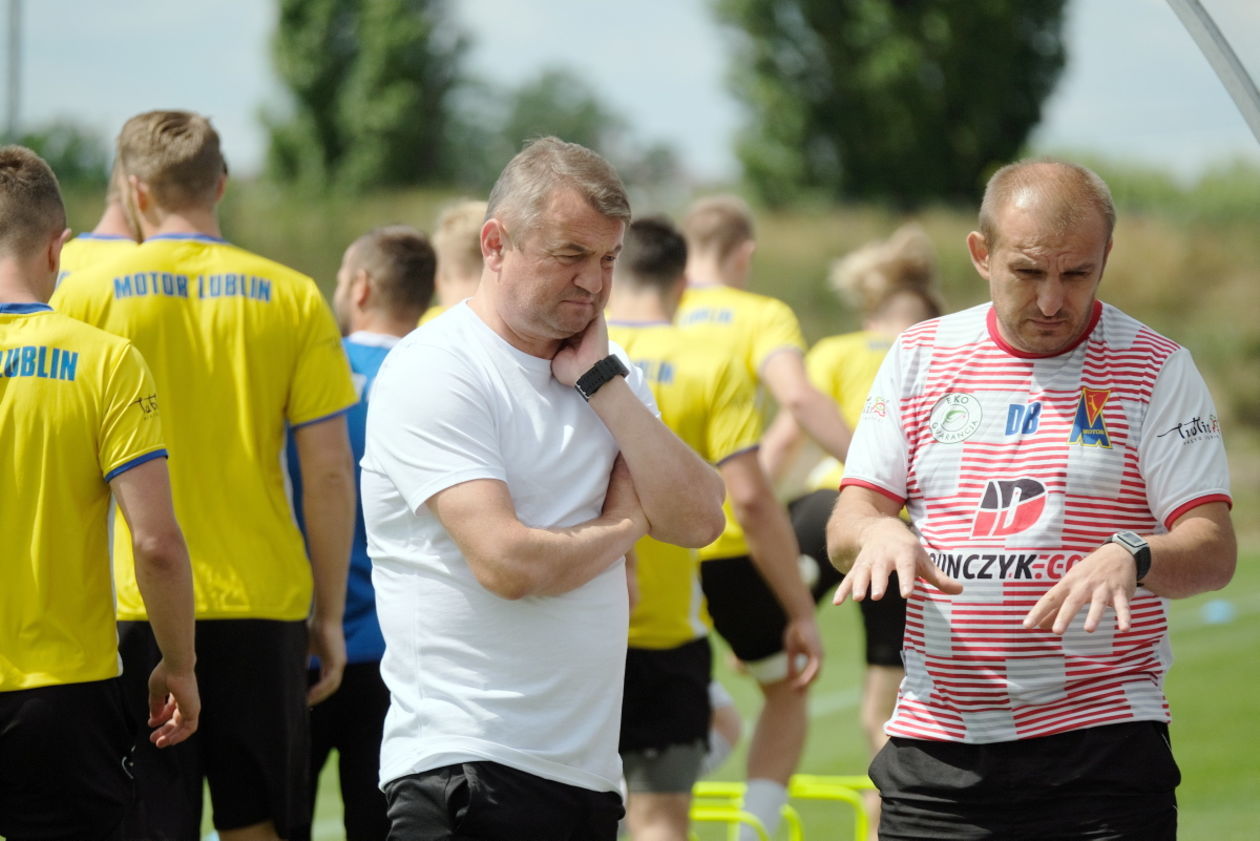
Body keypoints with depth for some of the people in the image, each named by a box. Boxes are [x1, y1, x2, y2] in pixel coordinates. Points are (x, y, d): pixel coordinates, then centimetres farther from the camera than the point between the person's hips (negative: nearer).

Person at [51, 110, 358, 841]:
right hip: (262, 607, 1)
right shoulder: (294, 299, 1)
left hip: (135, 613, -1)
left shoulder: (85, 294, -1)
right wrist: (331, 615, 8)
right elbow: (329, 473, 0)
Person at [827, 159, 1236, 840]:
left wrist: (1129, 557, -27)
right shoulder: (919, 358, 9)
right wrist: (877, 532, -17)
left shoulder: (1154, 369, 1)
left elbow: (1213, 551, -5)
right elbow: (847, 525, 8)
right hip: (937, 740, 2)